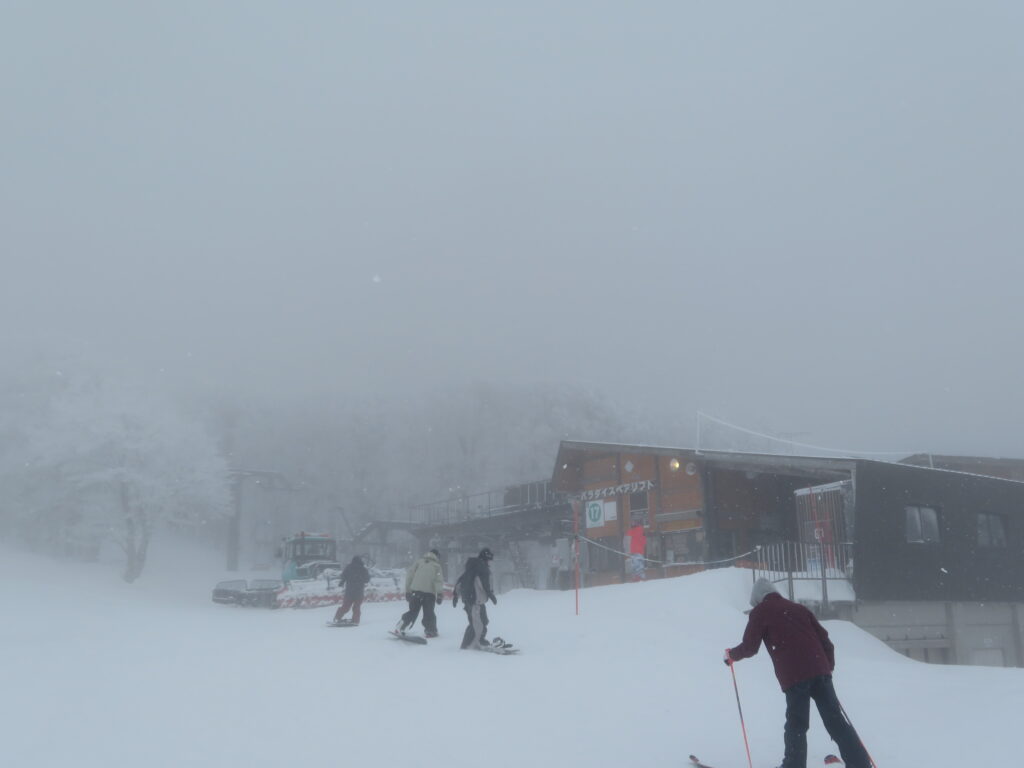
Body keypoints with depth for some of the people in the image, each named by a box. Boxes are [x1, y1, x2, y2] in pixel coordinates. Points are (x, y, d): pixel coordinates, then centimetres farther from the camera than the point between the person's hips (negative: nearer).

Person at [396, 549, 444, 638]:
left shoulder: (419, 561, 17)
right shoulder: (436, 566, 11)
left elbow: (409, 574, 10)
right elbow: (438, 580, -1)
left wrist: (407, 590, 12)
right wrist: (440, 594, -5)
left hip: (415, 590, 3)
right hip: (429, 592, -2)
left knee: (413, 611, 12)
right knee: (429, 613, 9)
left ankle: (400, 628, 5)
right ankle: (430, 630, 4)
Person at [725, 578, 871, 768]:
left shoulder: (760, 612, 8)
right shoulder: (797, 607, 24)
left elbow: (749, 647, 4)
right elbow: (824, 637, 20)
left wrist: (731, 654, 22)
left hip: (794, 676, -5)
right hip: (820, 670, 5)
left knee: (796, 725, 5)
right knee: (835, 720, 8)